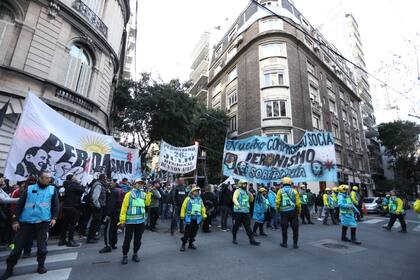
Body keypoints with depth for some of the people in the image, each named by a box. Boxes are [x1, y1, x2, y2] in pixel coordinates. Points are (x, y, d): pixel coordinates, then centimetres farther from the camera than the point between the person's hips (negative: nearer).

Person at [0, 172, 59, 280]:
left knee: (41, 245, 3)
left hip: (43, 221, -1)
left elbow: (55, 205, 3)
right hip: (27, 221, 1)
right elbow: (20, 204, 5)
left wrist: (54, 217, -6)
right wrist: (15, 219, 1)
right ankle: (9, 268, 27)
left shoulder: (52, 189, 2)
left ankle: (41, 265, 22)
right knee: (18, 244, 7)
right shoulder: (29, 189, 3)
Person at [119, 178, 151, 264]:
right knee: (128, 238, 6)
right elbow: (124, 207, -6)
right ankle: (125, 255, 22)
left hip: (140, 220, 4)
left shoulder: (144, 194, 9)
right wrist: (122, 219, -11)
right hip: (130, 220, -3)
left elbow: (147, 203, -2)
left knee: (138, 238, 14)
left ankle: (135, 254, 29)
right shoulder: (129, 194, -3)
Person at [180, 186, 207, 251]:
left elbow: (202, 208, 18)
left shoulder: (200, 199, 10)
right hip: (189, 218, -4)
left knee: (194, 232, 12)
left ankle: (191, 243, 26)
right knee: (187, 232, -1)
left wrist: (204, 215, 14)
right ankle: (183, 244, 11)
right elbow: (183, 207, -4)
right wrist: (182, 215, -7)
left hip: (197, 218, 5)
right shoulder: (188, 199, -4)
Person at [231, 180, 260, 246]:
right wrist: (237, 204, -39)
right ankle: (234, 238, 23)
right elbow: (234, 199, -21)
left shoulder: (247, 192, 16)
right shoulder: (237, 191, -5)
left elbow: (251, 200, 22)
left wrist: (251, 195, 1)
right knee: (236, 225, 6)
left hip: (246, 211, 6)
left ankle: (252, 240, 10)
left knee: (248, 226, 6)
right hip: (238, 211, -5)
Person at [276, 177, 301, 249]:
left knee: (284, 228, 10)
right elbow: (298, 203, -3)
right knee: (295, 228, 13)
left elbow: (277, 202, -8)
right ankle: (295, 244, 15)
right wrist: (299, 211, 10)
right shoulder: (294, 191, 0)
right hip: (293, 211, 1)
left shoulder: (280, 191, -3)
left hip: (284, 211, -1)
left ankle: (284, 243, 18)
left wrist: (277, 209, 7)